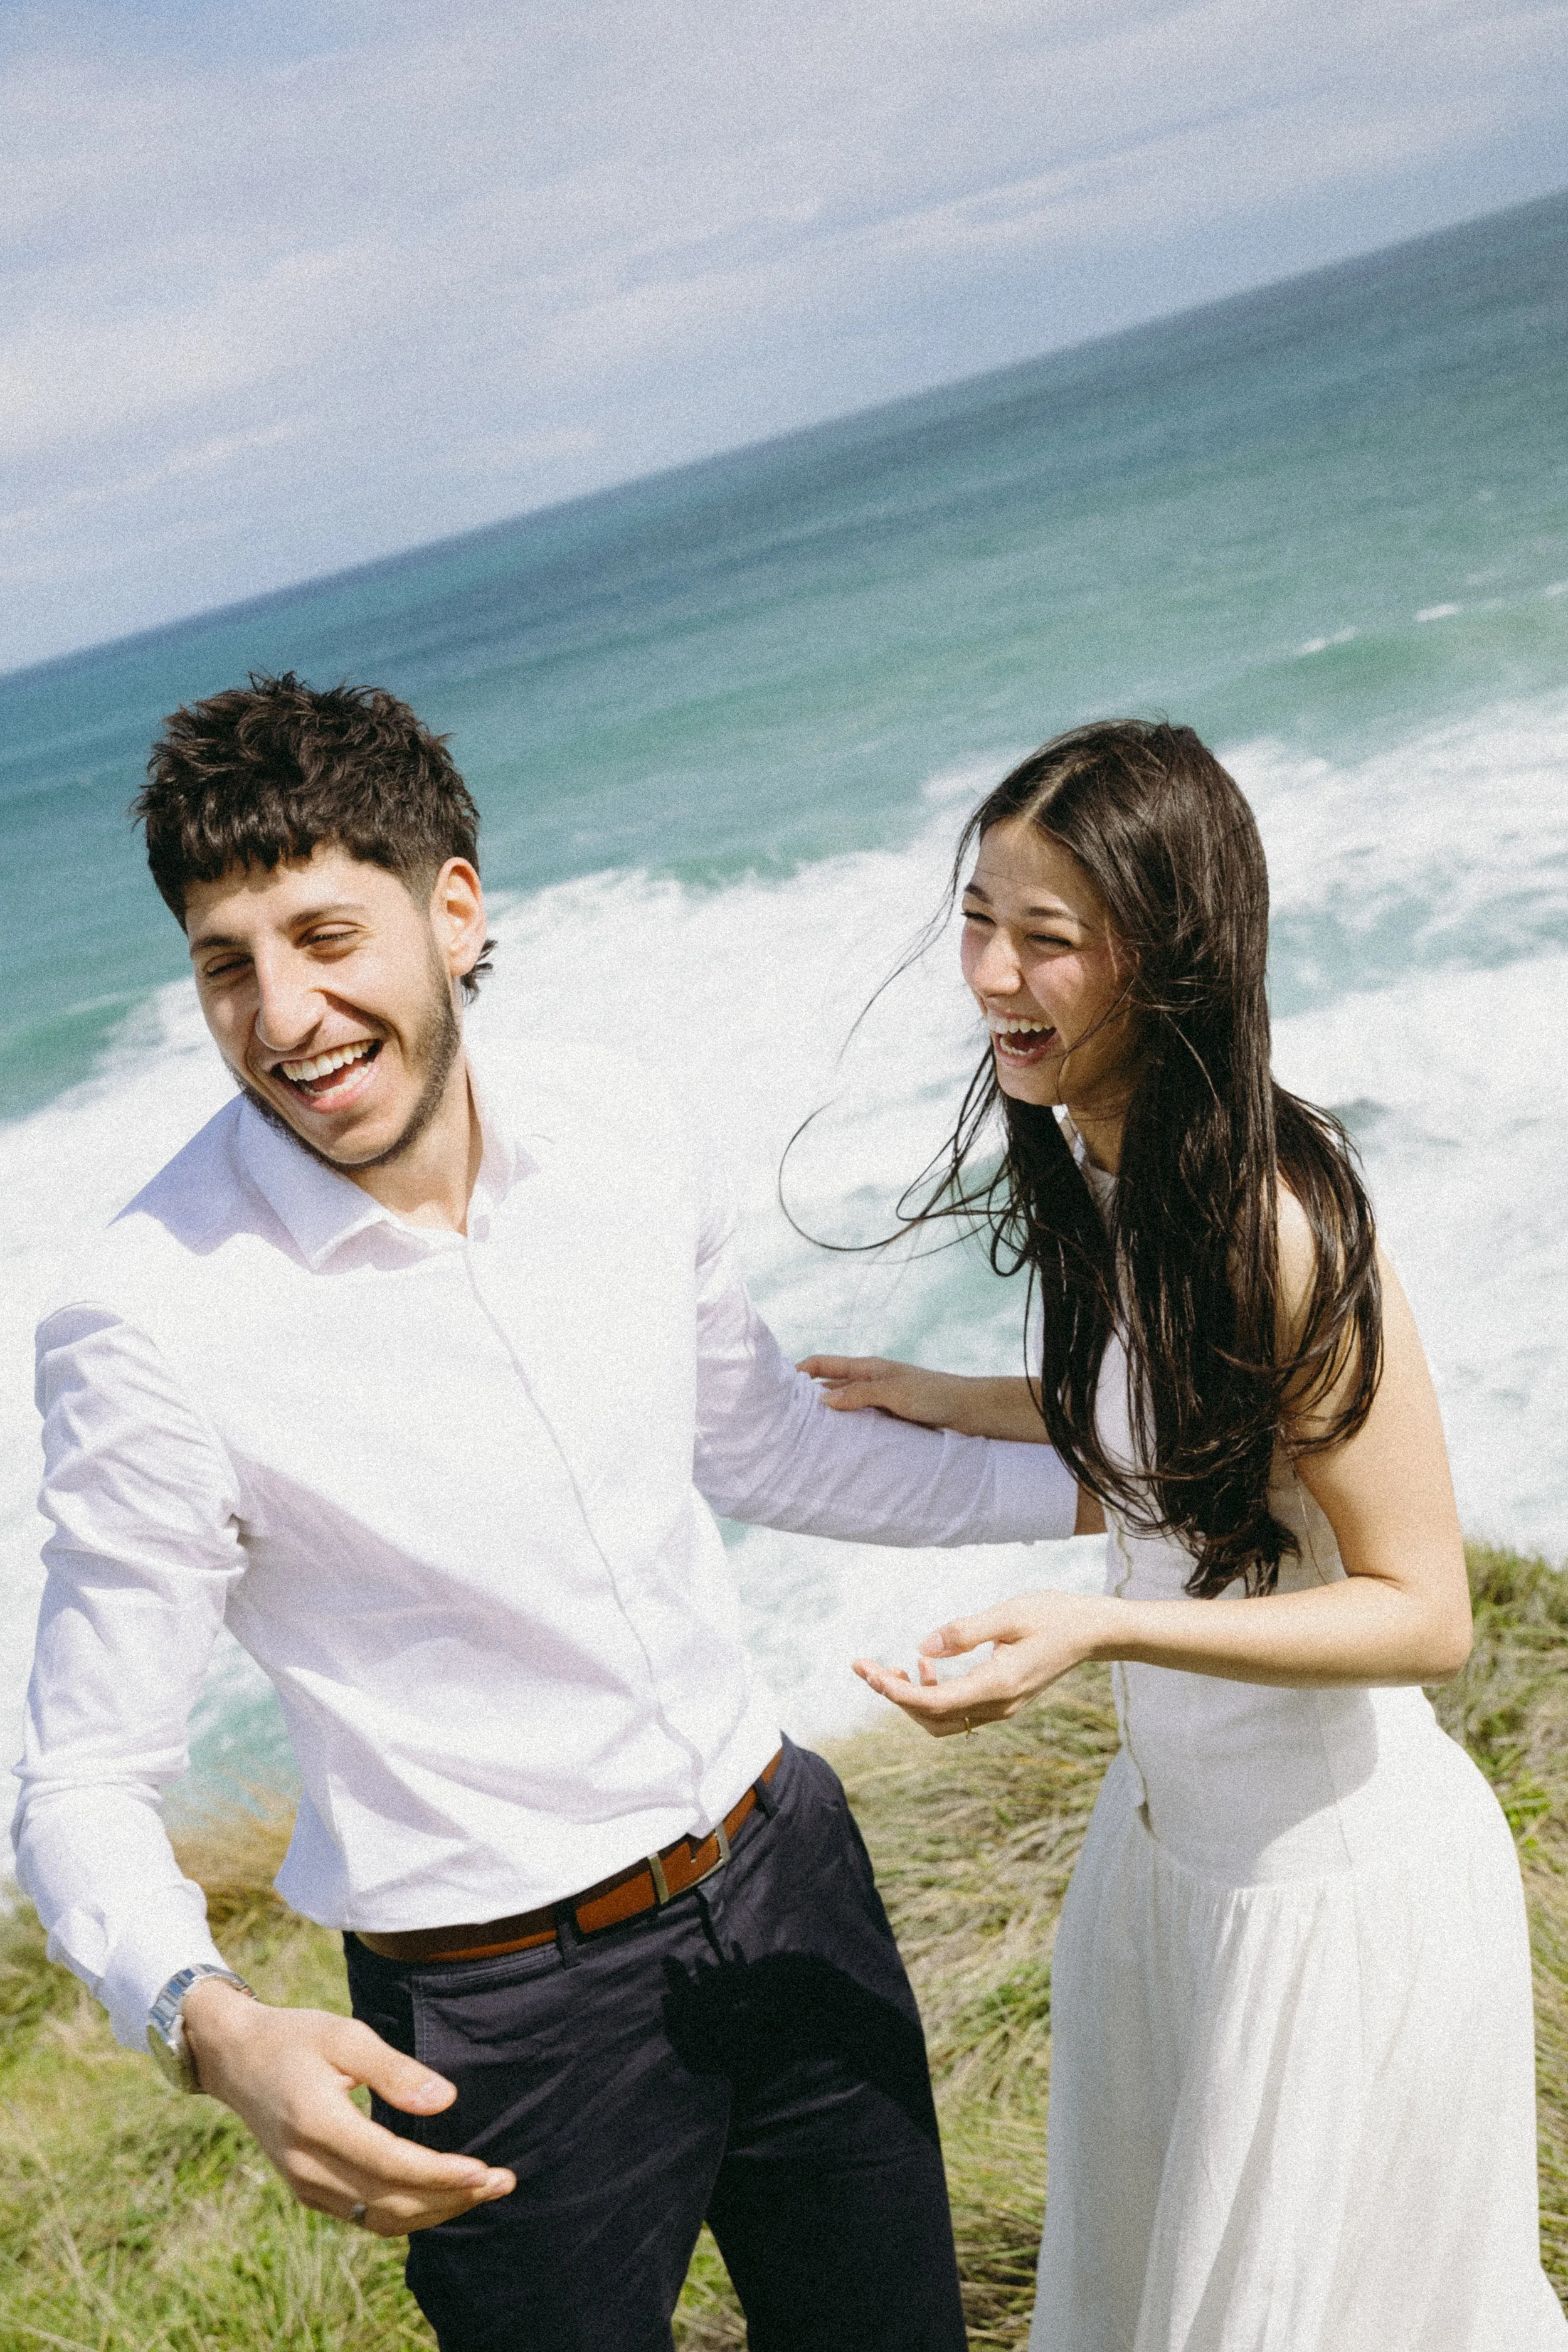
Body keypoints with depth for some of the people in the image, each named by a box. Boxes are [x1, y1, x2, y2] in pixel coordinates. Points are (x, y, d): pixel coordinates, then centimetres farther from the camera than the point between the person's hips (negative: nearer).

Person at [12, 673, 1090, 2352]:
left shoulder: (615, 1131, -7)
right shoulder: (148, 1328, -22)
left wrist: (1111, 1485, 12)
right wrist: (216, 2030, -34)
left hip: (787, 1868, 5)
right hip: (510, 2009, -4)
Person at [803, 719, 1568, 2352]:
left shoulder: (1280, 1221, -28)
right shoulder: (1097, 1171, -3)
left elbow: (1424, 1612, -23)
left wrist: (1099, 1630, -35)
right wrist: (945, 1402, 10)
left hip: (1340, 1878, -8)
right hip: (1164, 1834, 8)